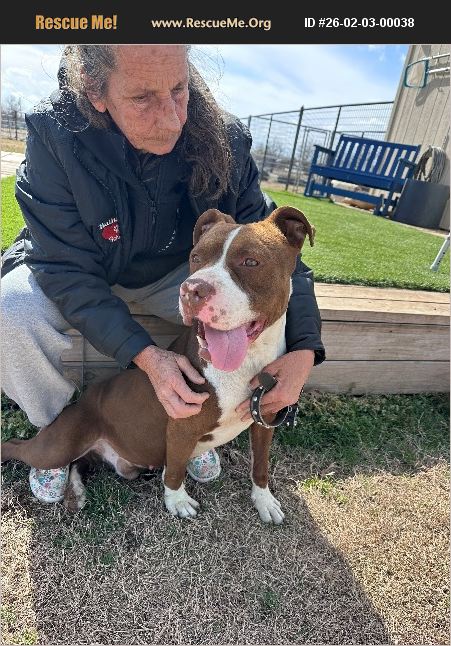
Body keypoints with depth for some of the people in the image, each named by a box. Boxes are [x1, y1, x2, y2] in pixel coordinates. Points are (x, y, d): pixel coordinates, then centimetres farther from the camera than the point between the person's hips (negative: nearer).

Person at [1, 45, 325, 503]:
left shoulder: (224, 139, -22)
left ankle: (191, 416, 6)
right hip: (84, 272, -1)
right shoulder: (54, 133, -27)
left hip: (173, 274, 2)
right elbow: (68, 269, -27)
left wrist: (304, 346, -32)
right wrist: (144, 353, -39)